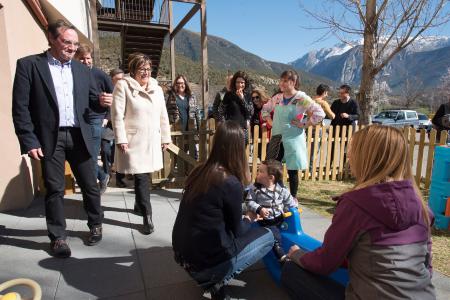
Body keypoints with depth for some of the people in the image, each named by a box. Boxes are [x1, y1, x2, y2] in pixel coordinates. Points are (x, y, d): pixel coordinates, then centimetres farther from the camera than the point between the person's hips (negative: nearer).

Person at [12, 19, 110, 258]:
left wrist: (102, 102, -11)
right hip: (49, 138, -3)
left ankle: (96, 225, 28)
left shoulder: (83, 70, 11)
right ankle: (58, 237, 20)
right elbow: (20, 107, -5)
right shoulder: (28, 65, 0)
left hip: (79, 136, 3)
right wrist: (29, 141, -11)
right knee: (54, 189, 5)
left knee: (90, 185, 9)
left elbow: (92, 103, 13)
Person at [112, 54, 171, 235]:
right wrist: (121, 139, -15)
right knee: (141, 177, -6)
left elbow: (163, 116, 13)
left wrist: (165, 138, 12)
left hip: (152, 141, 5)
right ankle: (147, 216, 0)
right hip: (134, 140, -5)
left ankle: (139, 203, 35)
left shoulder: (157, 89, 12)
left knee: (145, 176, 12)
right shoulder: (123, 86, -3)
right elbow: (117, 114, -9)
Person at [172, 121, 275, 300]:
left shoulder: (199, 171, -1)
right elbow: (236, 230, -5)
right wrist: (248, 221, 16)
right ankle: (217, 280, 5)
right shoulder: (231, 183, -22)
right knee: (267, 236, 10)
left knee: (245, 227, 25)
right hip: (204, 262, -7)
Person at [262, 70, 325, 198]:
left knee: (292, 171, 5)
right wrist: (270, 122, 9)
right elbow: (265, 109, 23)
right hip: (276, 138, 5)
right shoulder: (277, 97, 7)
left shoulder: (302, 98, -10)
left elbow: (320, 113, -16)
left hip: (293, 139, -5)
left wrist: (304, 124, -15)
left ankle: (293, 198, 21)